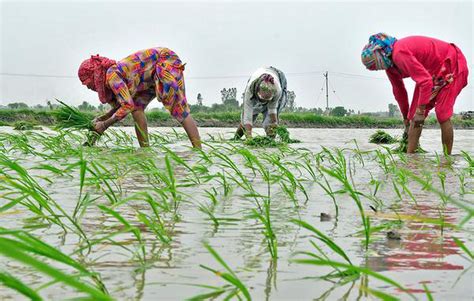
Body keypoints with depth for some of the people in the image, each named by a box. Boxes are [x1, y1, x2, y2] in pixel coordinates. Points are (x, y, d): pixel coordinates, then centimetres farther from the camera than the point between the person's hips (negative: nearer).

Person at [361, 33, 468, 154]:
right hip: (432, 72, 9)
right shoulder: (389, 63, -2)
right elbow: (398, 91, 10)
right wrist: (406, 117, 18)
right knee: (414, 116, -1)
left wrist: (420, 111, -31)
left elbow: (426, 81, -36)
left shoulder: (400, 54, -32)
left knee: (442, 115, -16)